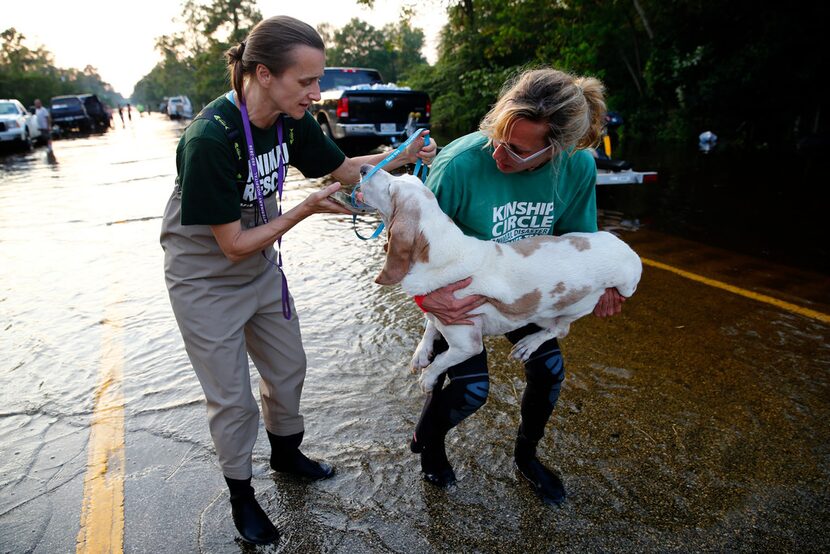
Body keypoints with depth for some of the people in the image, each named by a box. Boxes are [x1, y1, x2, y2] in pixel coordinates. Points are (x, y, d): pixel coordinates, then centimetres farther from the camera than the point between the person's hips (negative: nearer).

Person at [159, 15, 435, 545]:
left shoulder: (292, 120, -13)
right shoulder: (210, 139, -33)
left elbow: (343, 167, 3)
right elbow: (233, 245, -27)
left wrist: (401, 156, -14)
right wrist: (308, 209, -27)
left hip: (261, 270, 7)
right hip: (207, 283, -6)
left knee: (288, 369, 20)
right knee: (233, 399, 9)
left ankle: (285, 452, 48)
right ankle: (241, 492, 36)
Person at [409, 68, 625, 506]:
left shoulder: (579, 167, -21)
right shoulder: (460, 162, -35)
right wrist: (425, 294, -39)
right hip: (458, 287, -4)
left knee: (549, 369, 3)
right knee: (471, 389, -10)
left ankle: (526, 454, 35)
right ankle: (426, 440, 27)